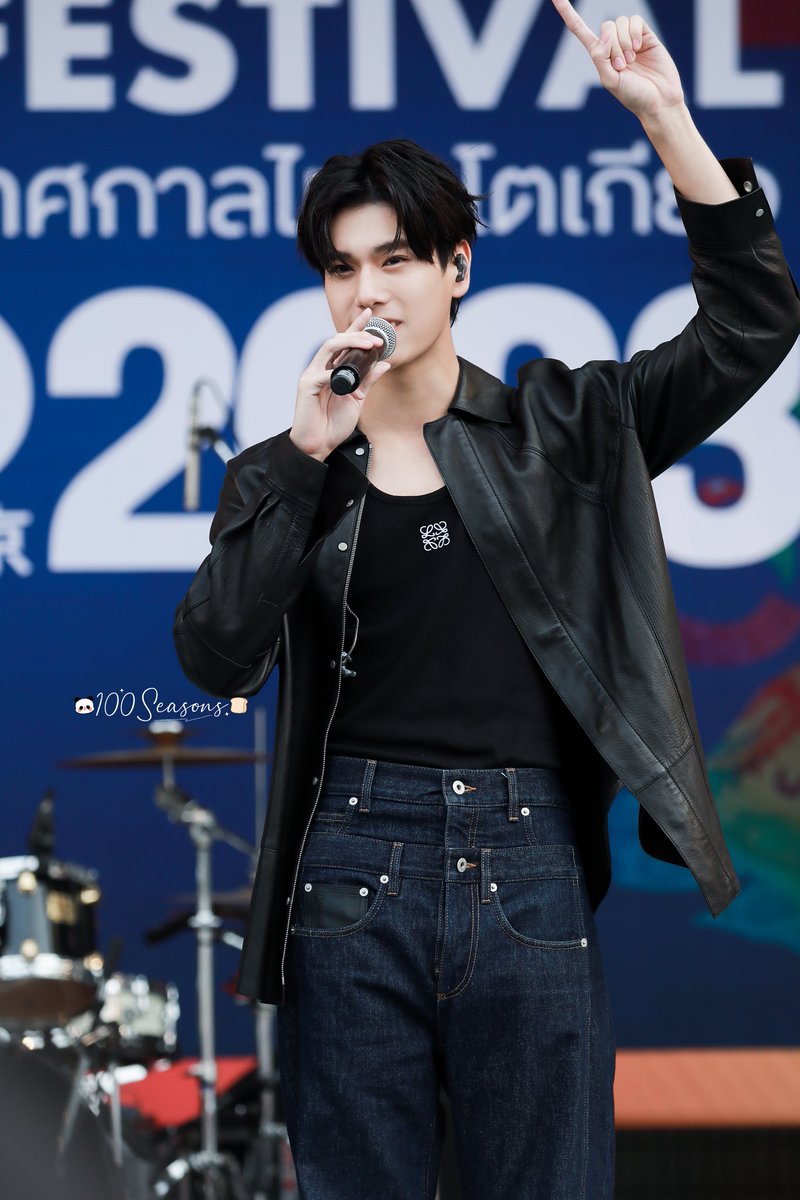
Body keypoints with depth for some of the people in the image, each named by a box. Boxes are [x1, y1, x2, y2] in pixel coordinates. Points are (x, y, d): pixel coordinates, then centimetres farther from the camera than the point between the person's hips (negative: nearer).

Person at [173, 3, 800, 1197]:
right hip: (355, 873, 1)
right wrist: (306, 457, -8)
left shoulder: (561, 429, 9)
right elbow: (217, 658, -5)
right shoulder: (283, 476, 9)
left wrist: (668, 122, -6)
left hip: (532, 870, 0)